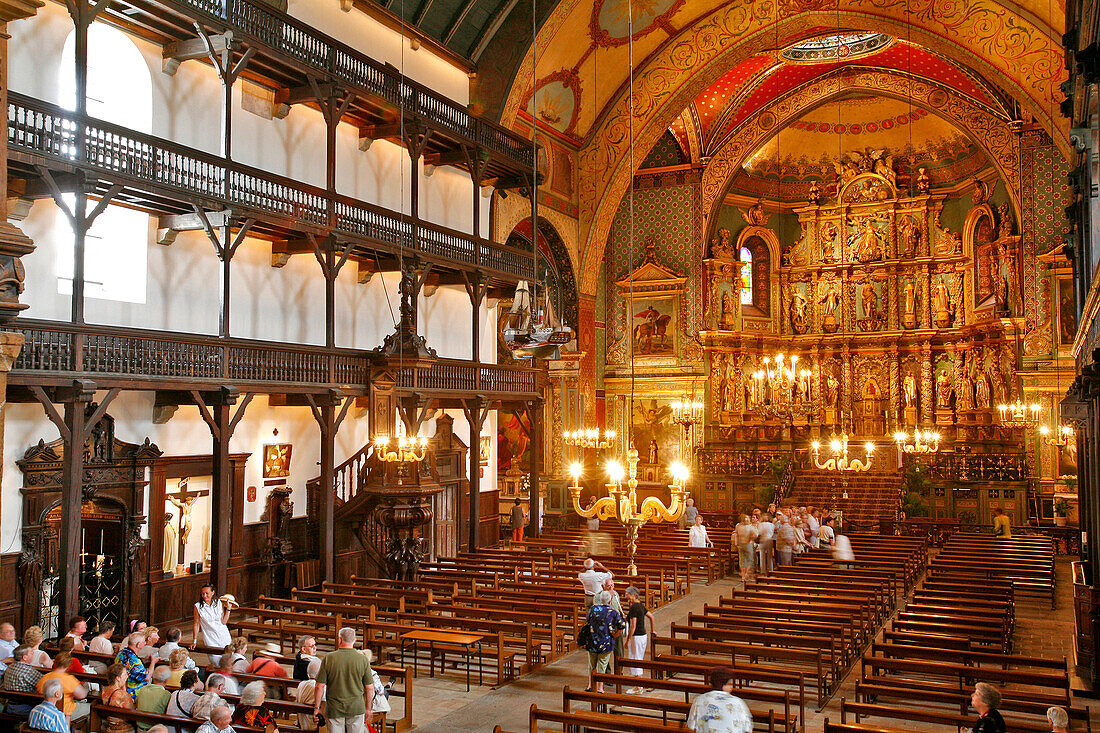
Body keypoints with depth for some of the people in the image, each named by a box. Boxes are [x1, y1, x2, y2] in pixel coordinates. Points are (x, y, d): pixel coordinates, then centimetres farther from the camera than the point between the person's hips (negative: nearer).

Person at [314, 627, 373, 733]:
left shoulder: (328, 659, -8)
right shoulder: (363, 660, -7)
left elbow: (320, 686, -6)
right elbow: (369, 688, -3)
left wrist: (317, 707, 6)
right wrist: (368, 709, 11)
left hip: (334, 709, 0)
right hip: (357, 708, 0)